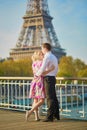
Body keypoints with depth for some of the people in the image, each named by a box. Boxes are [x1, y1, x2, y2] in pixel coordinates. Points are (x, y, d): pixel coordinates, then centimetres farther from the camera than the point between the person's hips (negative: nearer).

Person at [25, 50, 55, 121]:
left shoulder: (34, 64, 14)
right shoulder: (41, 63, -10)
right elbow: (42, 73, -19)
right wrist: (51, 69, -17)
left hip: (34, 83, 8)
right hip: (39, 83, -8)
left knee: (36, 100, 8)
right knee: (41, 100, -6)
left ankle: (36, 116, 7)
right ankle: (30, 112, -15)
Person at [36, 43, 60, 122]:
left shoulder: (47, 57, -14)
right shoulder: (54, 57, 17)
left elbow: (42, 69, -19)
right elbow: (56, 69, 25)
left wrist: (36, 74, -2)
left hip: (48, 78, -9)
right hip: (53, 78, 9)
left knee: (50, 98, -9)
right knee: (54, 97, 12)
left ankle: (50, 116, -9)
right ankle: (56, 115, 18)